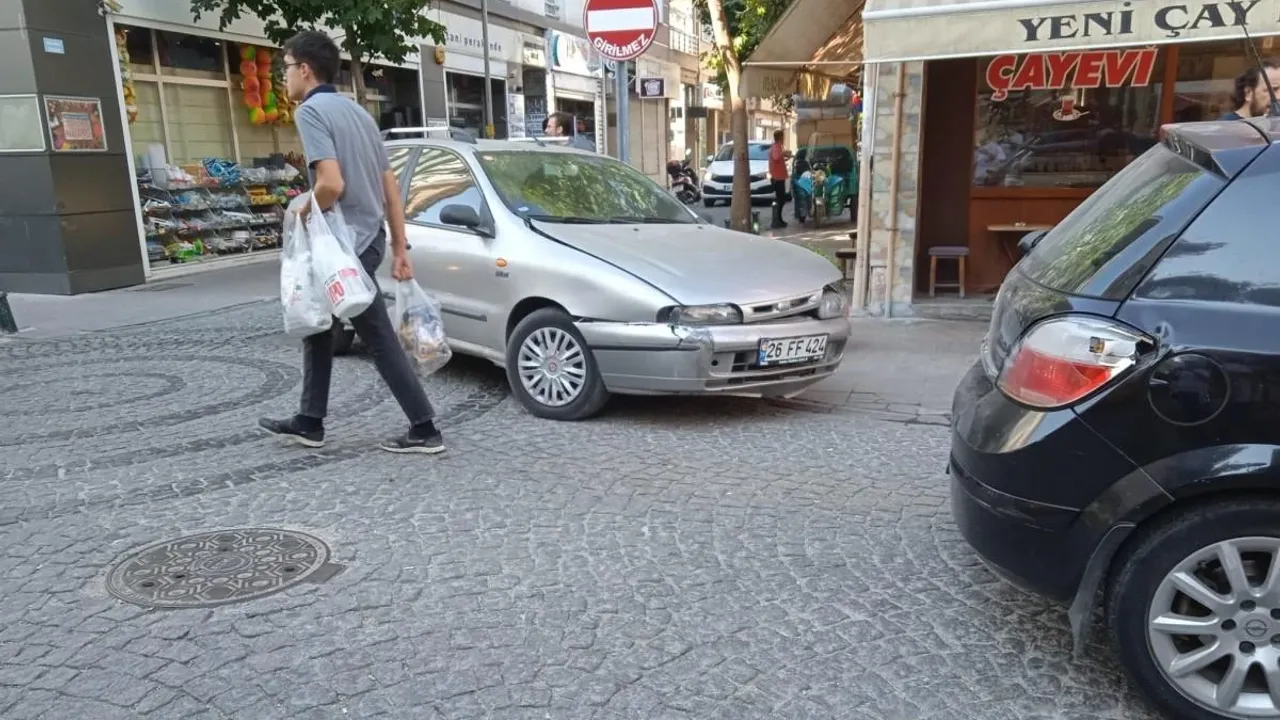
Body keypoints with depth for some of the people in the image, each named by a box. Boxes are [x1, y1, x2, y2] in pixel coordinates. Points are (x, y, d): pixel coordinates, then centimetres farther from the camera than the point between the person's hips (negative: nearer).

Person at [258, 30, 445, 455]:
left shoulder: (310, 111, -12)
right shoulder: (356, 111, 16)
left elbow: (331, 184, -26)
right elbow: (391, 187, 14)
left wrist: (304, 213, -6)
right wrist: (400, 249, 14)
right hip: (367, 238, 9)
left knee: (380, 339, -1)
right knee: (316, 324, 18)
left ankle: (425, 430, 6)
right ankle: (309, 422, 26)